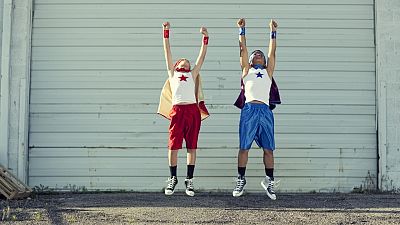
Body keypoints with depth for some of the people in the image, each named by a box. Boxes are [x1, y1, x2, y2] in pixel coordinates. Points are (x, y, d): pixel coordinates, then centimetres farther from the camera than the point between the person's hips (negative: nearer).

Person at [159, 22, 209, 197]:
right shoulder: (172, 73, 23)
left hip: (193, 110, 1)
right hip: (177, 110, -1)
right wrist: (166, 33, 21)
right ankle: (173, 178, 11)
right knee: (173, 146, -2)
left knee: (192, 146, 1)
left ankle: (189, 180, 7)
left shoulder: (193, 74, 26)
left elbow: (202, 56, 26)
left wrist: (205, 38, 23)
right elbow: (167, 53, 22)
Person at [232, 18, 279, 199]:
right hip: (249, 109, -1)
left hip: (265, 111, 1)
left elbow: (272, 51, 19)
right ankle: (241, 180, 5)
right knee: (244, 147, -1)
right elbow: (243, 49, 16)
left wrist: (273, 32, 20)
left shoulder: (268, 71, 22)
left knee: (268, 149, -1)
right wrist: (242, 30, 17)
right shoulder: (247, 70, 19)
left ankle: (269, 181, 6)